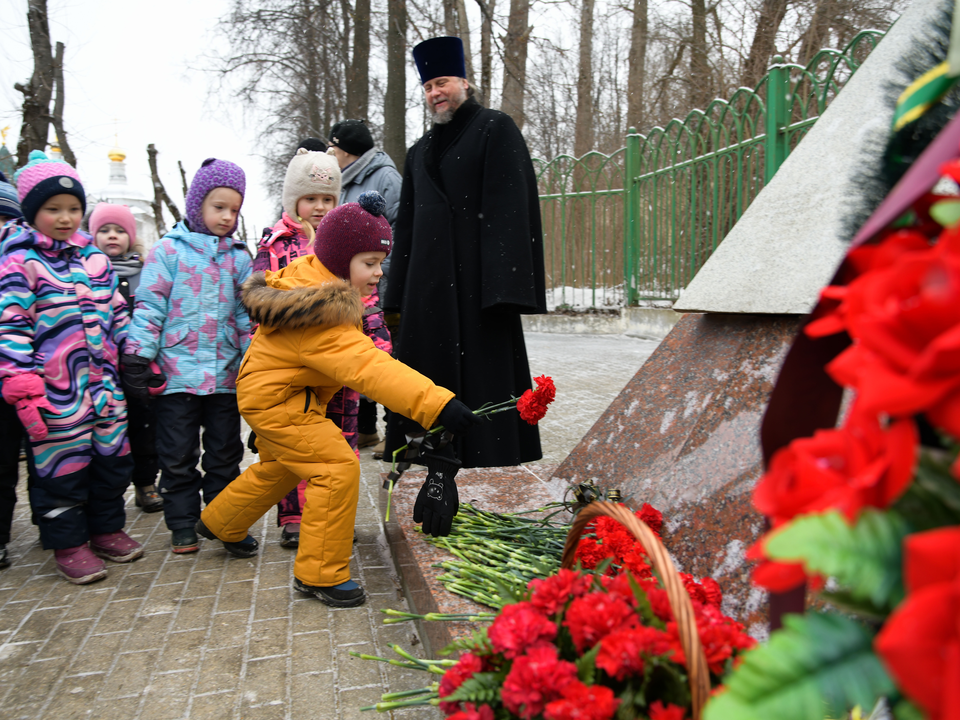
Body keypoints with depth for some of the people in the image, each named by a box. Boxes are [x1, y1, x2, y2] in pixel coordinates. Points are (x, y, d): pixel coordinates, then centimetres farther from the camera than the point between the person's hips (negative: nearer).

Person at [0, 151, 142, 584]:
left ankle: (106, 528, 32)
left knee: (113, 458, 14)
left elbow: (116, 310, 18)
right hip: (56, 391, -6)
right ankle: (68, 544, 20)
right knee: (62, 467, 4)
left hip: (105, 382, 6)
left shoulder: (94, 256, 11)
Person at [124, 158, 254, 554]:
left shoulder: (238, 257, 10)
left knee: (225, 451, 10)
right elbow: (150, 306, -2)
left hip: (225, 373, 3)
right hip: (177, 370, -3)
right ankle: (183, 525, 18)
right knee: (178, 454, 6)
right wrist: (138, 355, -8)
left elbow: (248, 313, 12)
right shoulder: (169, 250, -1)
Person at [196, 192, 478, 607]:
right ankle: (320, 574, -7)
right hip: (277, 401, -11)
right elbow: (369, 369, -46)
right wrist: (439, 405, -53)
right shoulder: (322, 324, -35)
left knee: (278, 467, 28)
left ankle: (219, 524, 53)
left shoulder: (306, 272, -6)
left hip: (266, 391, 11)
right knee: (338, 467, -18)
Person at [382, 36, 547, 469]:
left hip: (476, 279, -6)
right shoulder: (419, 152, 22)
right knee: (429, 372, 6)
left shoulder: (495, 129, 2)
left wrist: (502, 284, -19)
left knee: (484, 375, -5)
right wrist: (398, 295, 13)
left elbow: (510, 206, -9)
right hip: (427, 283, 7)